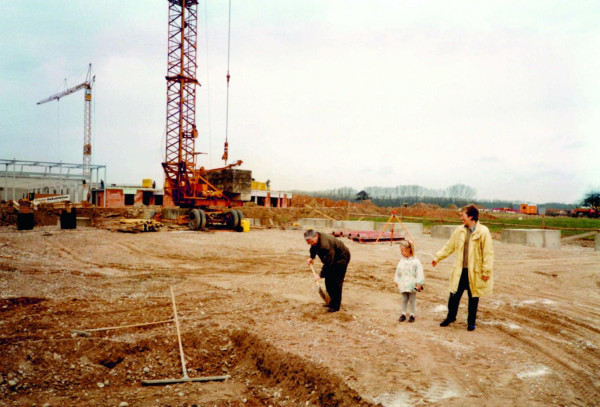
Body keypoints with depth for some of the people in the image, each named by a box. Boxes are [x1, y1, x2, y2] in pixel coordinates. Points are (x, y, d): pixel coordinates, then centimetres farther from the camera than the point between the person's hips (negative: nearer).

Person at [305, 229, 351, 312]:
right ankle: (331, 300, 22)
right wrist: (312, 257, 7)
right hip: (332, 258, 10)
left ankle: (335, 306, -4)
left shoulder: (325, 244, -37)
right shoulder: (314, 240, -7)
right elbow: (313, 248, 19)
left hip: (341, 258, -10)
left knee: (336, 281, -11)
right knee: (328, 280, 10)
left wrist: (321, 275, -30)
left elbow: (328, 263, -35)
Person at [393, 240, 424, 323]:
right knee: (404, 299, 12)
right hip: (403, 284, 4)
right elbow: (398, 272, 13)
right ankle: (403, 314, 21)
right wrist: (396, 280, 13)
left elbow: (419, 273, -12)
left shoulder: (415, 261, -13)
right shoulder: (402, 261, 3)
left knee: (412, 299, 6)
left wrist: (419, 283, -14)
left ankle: (412, 314, 17)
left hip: (412, 284, -4)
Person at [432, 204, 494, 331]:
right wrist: (437, 257, 12)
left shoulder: (483, 232, -11)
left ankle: (471, 322, 27)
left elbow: (488, 253, -10)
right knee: (454, 294, 9)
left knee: (473, 297, 10)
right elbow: (449, 247, 13)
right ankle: (451, 317, 31)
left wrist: (486, 271, -13)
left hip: (475, 272, -4)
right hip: (460, 270, 4)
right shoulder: (459, 230, 4)